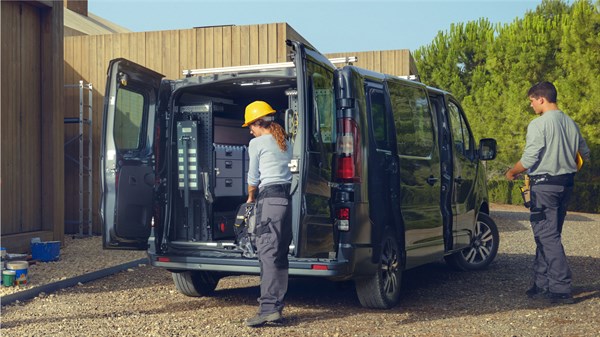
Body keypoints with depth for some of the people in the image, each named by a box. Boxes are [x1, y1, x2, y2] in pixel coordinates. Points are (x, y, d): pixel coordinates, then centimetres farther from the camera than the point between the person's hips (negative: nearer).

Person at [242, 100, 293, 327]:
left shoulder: (257, 143, 2)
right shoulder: (286, 143, 21)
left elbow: (253, 177, 7)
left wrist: (251, 197, 26)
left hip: (270, 197, -7)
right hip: (289, 196, 7)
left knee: (268, 252, -12)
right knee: (281, 253, 9)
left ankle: (268, 308, -20)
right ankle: (277, 306, 10)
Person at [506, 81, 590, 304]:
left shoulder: (539, 124, -13)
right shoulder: (570, 123, 10)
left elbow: (529, 160, -16)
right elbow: (585, 153, 19)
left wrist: (512, 172, 2)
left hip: (545, 186, -8)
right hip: (566, 184, 8)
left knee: (547, 237, -5)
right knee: (548, 235, 14)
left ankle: (562, 289, -7)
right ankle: (542, 285, 19)